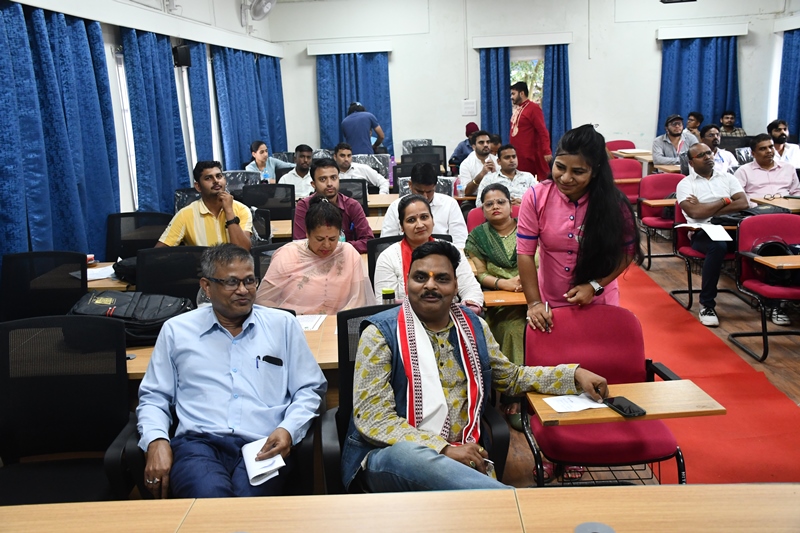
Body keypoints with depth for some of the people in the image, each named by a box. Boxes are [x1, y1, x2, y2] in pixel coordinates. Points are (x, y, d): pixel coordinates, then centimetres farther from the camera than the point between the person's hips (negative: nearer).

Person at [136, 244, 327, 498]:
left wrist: (288, 430, -5)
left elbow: (310, 390, 15)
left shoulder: (283, 325, 16)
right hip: (198, 442, 0)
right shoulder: (176, 330, 17)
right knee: (209, 496, -36)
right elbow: (153, 397, 19)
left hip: (264, 446, 0)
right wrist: (157, 441, -2)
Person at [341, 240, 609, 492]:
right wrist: (444, 449, -20)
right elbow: (372, 416, -11)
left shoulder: (473, 326, 11)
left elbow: (511, 377, 26)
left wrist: (575, 374, 14)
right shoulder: (381, 333, -5)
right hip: (390, 456, -2)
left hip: (461, 457, 3)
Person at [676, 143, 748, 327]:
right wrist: (724, 201, 1)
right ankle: (706, 305, -26)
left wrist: (706, 209, -5)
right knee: (718, 246, -39)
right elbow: (695, 212, -11)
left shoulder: (727, 178, 17)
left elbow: (743, 203, 2)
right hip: (703, 233, -3)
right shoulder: (685, 184, 6)